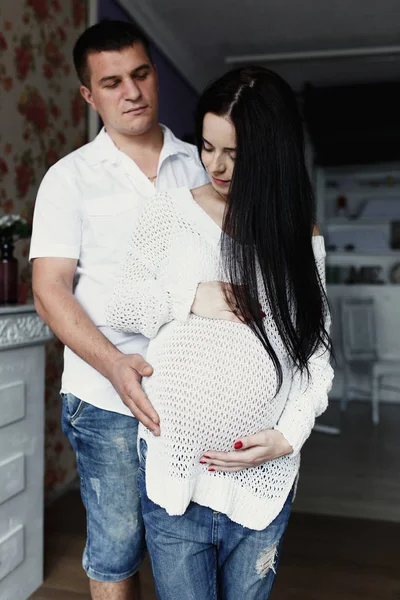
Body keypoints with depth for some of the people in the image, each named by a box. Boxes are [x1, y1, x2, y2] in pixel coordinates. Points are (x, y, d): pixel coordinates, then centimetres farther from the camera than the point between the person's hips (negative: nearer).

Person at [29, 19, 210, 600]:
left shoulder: (198, 164, 9)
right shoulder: (71, 177, 0)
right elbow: (51, 291, -6)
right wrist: (116, 366, -21)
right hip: (108, 397, -2)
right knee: (117, 544, 10)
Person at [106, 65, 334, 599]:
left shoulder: (301, 238, 2)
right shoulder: (170, 211, 0)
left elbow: (317, 349, 2)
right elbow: (121, 308, 2)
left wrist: (288, 435, -10)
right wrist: (195, 297, -14)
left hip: (264, 475, 1)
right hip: (174, 468, -1)